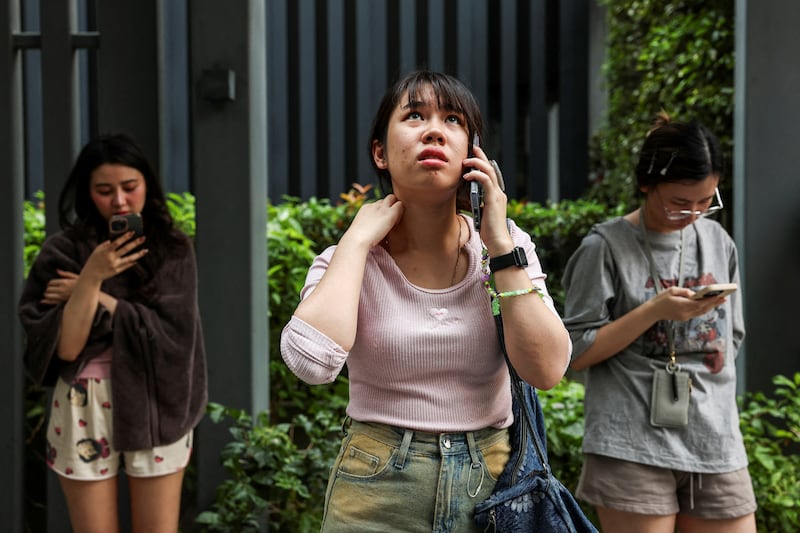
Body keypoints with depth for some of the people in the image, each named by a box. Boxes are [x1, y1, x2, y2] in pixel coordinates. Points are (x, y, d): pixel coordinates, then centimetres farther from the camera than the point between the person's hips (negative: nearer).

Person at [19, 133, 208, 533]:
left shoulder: (172, 250, 1)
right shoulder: (63, 252, -3)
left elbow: (172, 332, -10)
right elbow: (64, 347, -10)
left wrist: (92, 294, -11)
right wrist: (92, 278, -21)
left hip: (155, 406, 1)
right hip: (85, 410, 0)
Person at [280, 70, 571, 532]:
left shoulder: (508, 243, -2)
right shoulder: (349, 258, -6)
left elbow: (547, 369, -14)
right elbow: (312, 361, -26)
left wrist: (501, 246, -15)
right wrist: (358, 239, -17)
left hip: (492, 483, 2)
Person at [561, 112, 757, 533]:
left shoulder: (719, 243, 11)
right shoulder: (606, 246, -5)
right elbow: (576, 352, -6)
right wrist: (654, 311, -15)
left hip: (717, 444, 5)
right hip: (634, 448, -5)